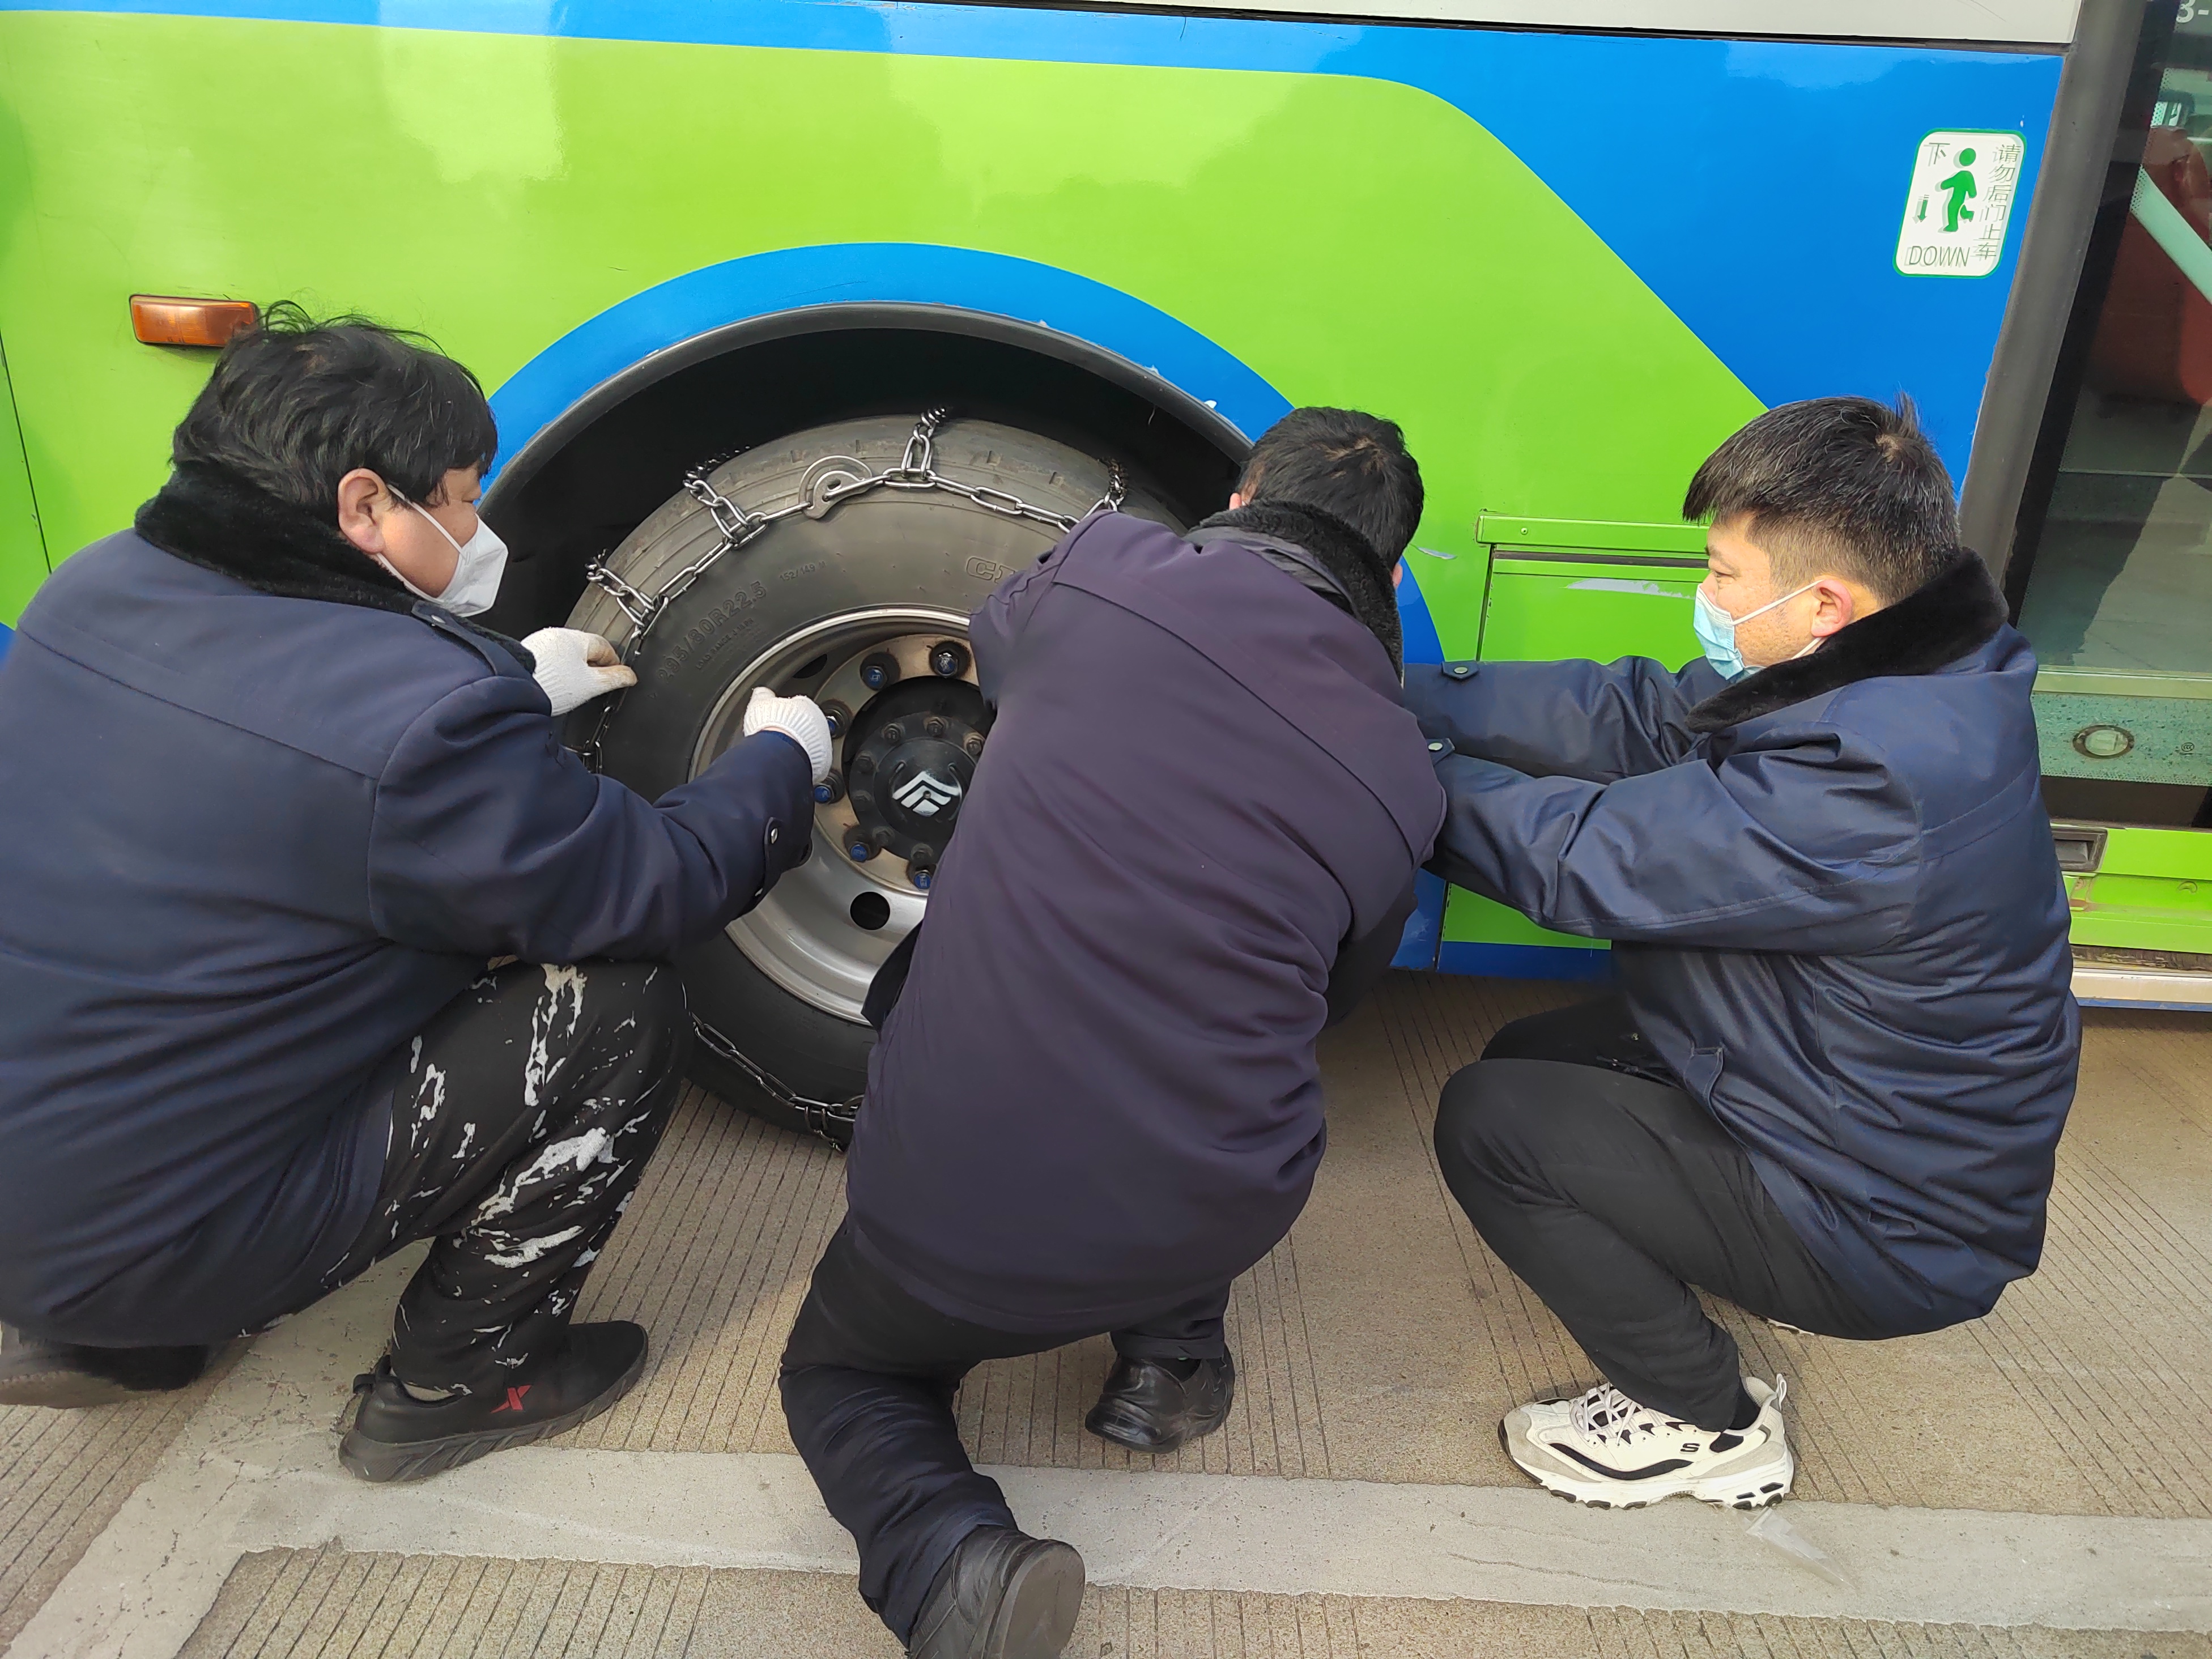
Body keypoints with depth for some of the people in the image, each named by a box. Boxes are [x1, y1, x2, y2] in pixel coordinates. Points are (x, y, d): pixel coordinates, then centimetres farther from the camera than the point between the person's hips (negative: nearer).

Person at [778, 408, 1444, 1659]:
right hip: (1215, 1220, 3)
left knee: (841, 1374, 28)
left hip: (955, 1207, -2)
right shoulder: (1403, 780, -1)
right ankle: (1172, 1353, 24)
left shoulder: (1105, 571, -6)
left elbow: (995, 647, 19)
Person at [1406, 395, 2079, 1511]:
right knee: (1538, 1054, 13)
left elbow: (1577, 856, -28)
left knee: (1486, 1121, -12)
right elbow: (1634, 716, -5)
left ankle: (1706, 1424, 6)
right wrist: (1404, 696, -9)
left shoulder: (1861, 788, -36)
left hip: (1882, 1234, -9)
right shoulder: (1897, 681, -6)